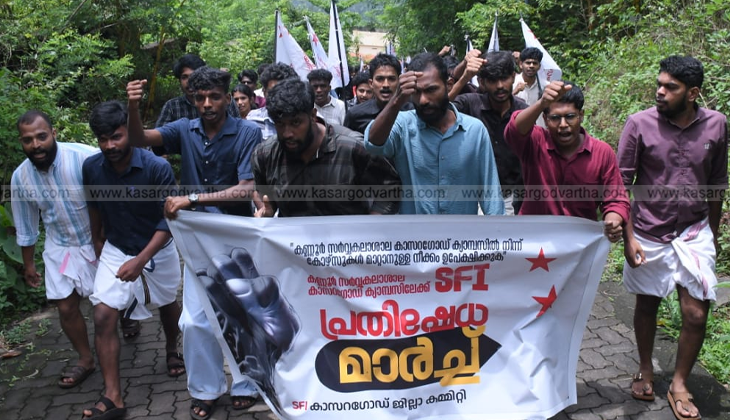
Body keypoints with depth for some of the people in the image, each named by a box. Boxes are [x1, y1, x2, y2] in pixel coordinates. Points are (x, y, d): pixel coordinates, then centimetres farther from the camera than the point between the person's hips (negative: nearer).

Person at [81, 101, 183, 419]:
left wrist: (140, 261, -32)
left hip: (158, 250, -1)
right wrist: (98, 244, 15)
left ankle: (172, 350, 51)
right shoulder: (91, 168, -15)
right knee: (103, 317, -11)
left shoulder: (157, 167, -27)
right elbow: (94, 208, 5)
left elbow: (169, 221, -23)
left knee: (167, 304, 21)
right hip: (115, 250, 2)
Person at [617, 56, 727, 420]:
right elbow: (621, 183, -8)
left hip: (694, 233, 2)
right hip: (648, 234, -1)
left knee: (696, 314, 0)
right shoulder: (640, 123, -11)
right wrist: (628, 237, -12)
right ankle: (645, 371, 35)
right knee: (646, 305, 13)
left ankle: (679, 384, 21)